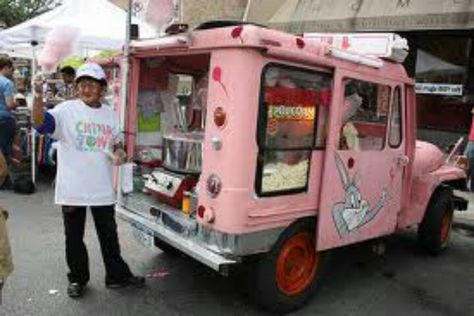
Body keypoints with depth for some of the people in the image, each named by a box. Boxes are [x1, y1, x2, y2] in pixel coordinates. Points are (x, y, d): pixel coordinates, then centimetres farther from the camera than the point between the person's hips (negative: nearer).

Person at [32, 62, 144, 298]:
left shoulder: (110, 114, 7)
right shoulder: (66, 109, -7)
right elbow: (40, 123, -23)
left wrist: (119, 153, -3)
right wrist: (38, 96, -39)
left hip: (103, 188, 3)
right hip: (72, 188, -3)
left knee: (109, 235, 15)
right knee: (74, 236, 11)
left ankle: (117, 275, 30)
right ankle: (77, 279, 30)